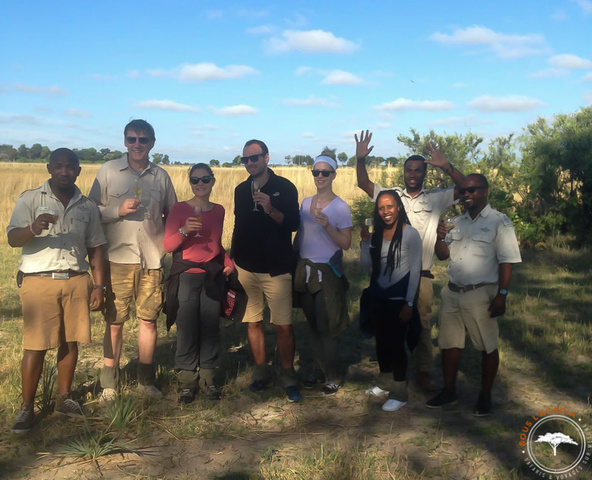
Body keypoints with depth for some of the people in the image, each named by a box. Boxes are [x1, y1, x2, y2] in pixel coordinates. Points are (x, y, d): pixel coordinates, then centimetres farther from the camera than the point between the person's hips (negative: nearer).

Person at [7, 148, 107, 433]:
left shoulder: (87, 207, 11)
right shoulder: (30, 200, 2)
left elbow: (95, 249, 13)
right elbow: (13, 238, -8)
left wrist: (99, 286, 7)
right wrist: (34, 229, -29)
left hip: (76, 281, 3)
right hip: (39, 281, -3)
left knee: (71, 343, 7)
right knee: (36, 346, -3)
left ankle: (63, 397, 22)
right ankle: (26, 408, 7)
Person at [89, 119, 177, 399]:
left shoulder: (161, 176, 10)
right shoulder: (109, 171, 3)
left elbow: (171, 216, 18)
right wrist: (119, 211, -14)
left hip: (152, 260, 2)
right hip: (118, 259, -2)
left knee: (148, 320, 7)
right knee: (114, 321, 2)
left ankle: (146, 380, 22)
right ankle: (109, 383, 16)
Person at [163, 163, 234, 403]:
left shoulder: (219, 210, 10)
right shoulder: (179, 209, -3)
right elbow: (167, 246, -7)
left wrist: (228, 262, 7)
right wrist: (184, 230, -23)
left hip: (213, 276, 4)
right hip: (186, 275, -3)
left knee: (210, 327, 5)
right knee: (187, 329, -1)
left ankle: (207, 377, 18)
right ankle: (187, 380, 12)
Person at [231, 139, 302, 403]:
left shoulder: (284, 187, -2)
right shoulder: (241, 190, 11)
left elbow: (293, 223, -9)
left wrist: (271, 210, -25)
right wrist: (231, 258, 14)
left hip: (276, 269, -4)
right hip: (246, 269, 4)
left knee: (284, 326, -6)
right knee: (253, 322, 8)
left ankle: (288, 377, 8)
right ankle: (260, 372, 23)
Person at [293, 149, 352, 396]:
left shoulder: (340, 207, -9)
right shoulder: (305, 202, 7)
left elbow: (346, 244, -13)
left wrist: (327, 225, -26)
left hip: (327, 273, -5)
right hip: (305, 270, 5)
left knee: (325, 327, -3)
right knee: (313, 325, 13)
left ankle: (333, 376, 12)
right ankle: (319, 369, 28)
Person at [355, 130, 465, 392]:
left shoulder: (436, 198, 1)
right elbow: (363, 183, 0)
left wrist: (446, 166, -25)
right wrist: (360, 159, -18)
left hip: (421, 276, -1)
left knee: (422, 326, 8)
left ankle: (424, 372, 21)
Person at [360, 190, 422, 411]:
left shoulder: (410, 234, -10)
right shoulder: (376, 234, 6)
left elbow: (415, 271, -11)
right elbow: (366, 265, 6)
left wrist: (409, 303, -14)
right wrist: (365, 241, -8)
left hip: (399, 299, -5)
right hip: (377, 298, 6)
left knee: (396, 344, -1)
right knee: (381, 342, 14)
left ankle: (399, 393, 10)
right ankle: (385, 383, 31)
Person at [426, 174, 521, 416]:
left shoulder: (499, 222, -8)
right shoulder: (457, 221, 10)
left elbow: (506, 262, -11)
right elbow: (443, 255, 13)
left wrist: (502, 295, -17)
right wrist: (440, 238, -7)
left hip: (481, 294, -6)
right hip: (452, 292, 6)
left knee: (487, 347, 6)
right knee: (449, 343, 13)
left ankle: (485, 396, 19)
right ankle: (448, 390, 27)